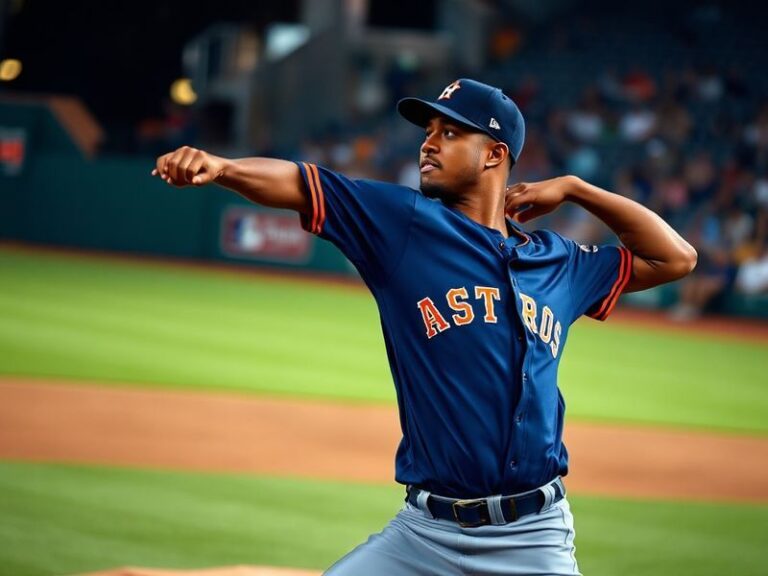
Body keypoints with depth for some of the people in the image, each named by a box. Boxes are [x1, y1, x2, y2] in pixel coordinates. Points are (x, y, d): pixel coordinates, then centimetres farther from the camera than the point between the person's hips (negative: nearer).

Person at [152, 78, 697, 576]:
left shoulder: (561, 263, 10)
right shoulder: (403, 222, 3)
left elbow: (676, 258, 18)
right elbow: (295, 183, -9)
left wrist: (572, 188, 11)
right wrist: (221, 167, -29)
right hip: (425, 531, -1)